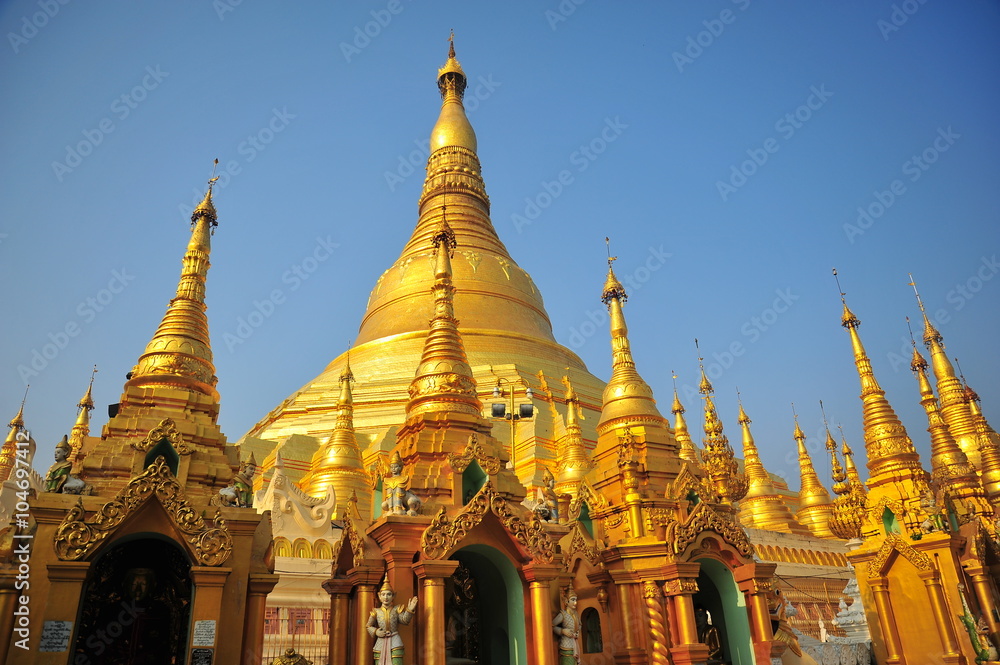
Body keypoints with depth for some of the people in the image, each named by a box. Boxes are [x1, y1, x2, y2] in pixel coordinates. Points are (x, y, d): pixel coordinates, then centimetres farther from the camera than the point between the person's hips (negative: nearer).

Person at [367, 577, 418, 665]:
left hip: (395, 642, -1)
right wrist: (375, 632, -6)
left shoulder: (396, 609, 5)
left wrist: (409, 610, -23)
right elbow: (369, 626, 12)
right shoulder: (376, 611, 6)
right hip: (381, 642, 1)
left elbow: (404, 620, -8)